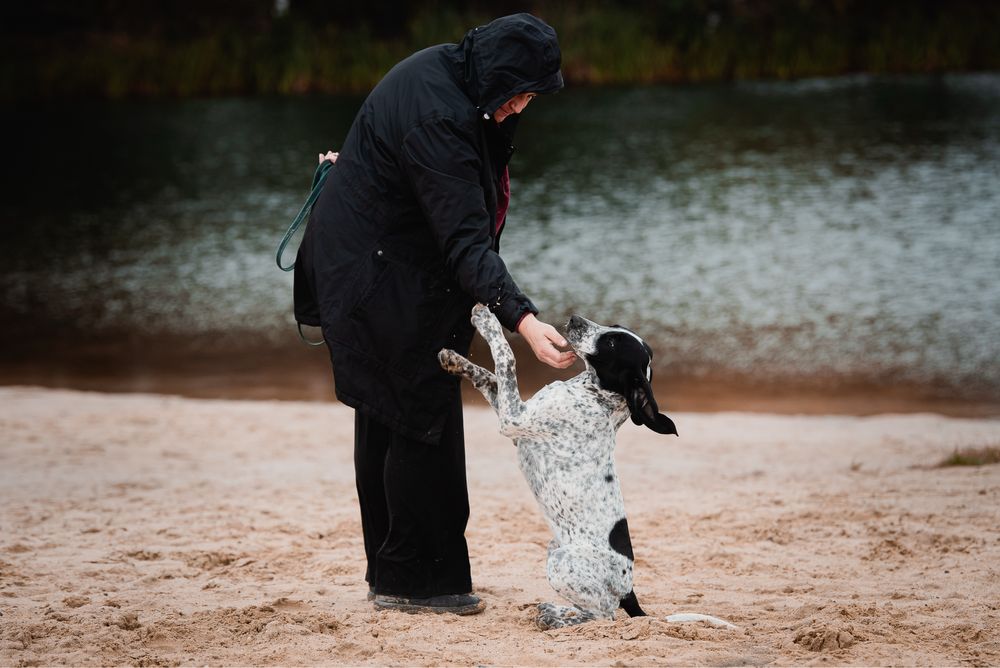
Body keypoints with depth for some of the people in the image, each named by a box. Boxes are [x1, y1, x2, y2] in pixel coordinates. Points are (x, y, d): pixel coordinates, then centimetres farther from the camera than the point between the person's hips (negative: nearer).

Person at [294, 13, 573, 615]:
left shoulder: (447, 72, 1)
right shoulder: (435, 118, -30)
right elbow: (466, 241, -34)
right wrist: (522, 318, -39)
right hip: (385, 281, -10)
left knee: (386, 419, 13)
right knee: (423, 418, -5)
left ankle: (389, 574, 21)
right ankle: (418, 580, 1)